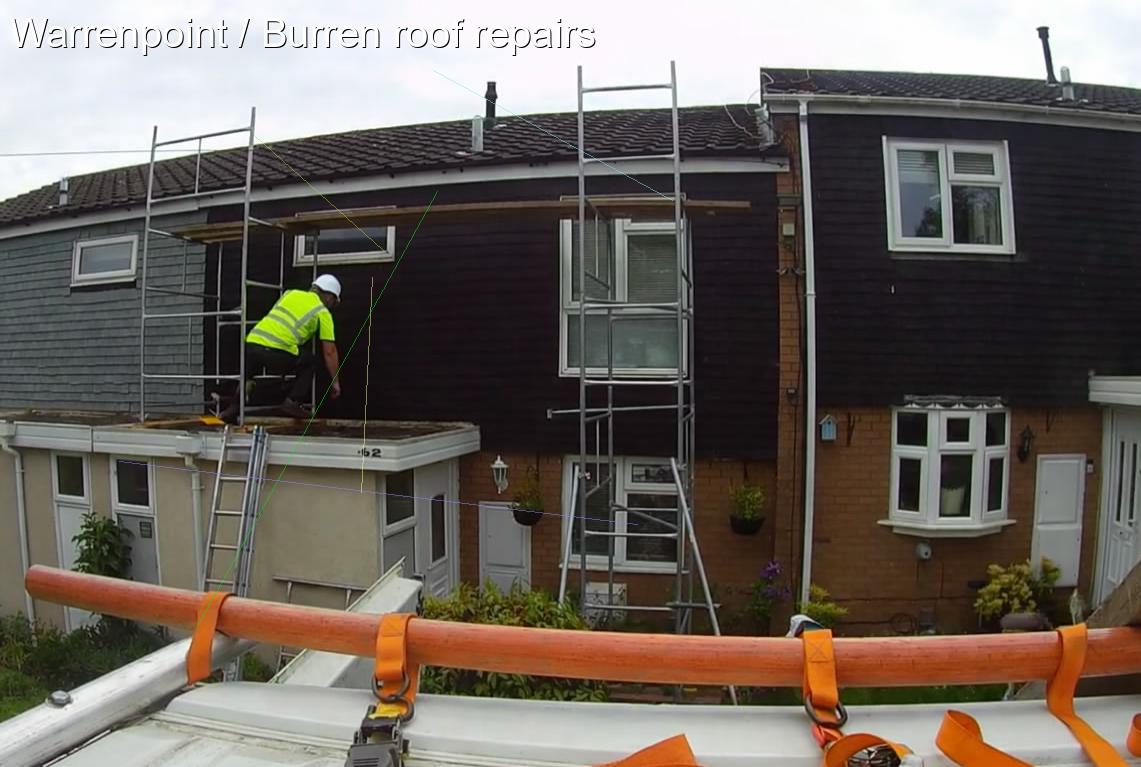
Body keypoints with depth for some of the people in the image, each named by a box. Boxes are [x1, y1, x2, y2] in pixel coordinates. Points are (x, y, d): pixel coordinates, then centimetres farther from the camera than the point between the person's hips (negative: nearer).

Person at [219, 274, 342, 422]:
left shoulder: (290, 293, 25)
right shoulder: (323, 312, 12)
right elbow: (329, 351, 11)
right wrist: (335, 382, 18)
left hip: (251, 343, 5)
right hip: (276, 352, -5)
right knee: (310, 362, 23)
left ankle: (234, 408, 23)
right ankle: (292, 402, 11)